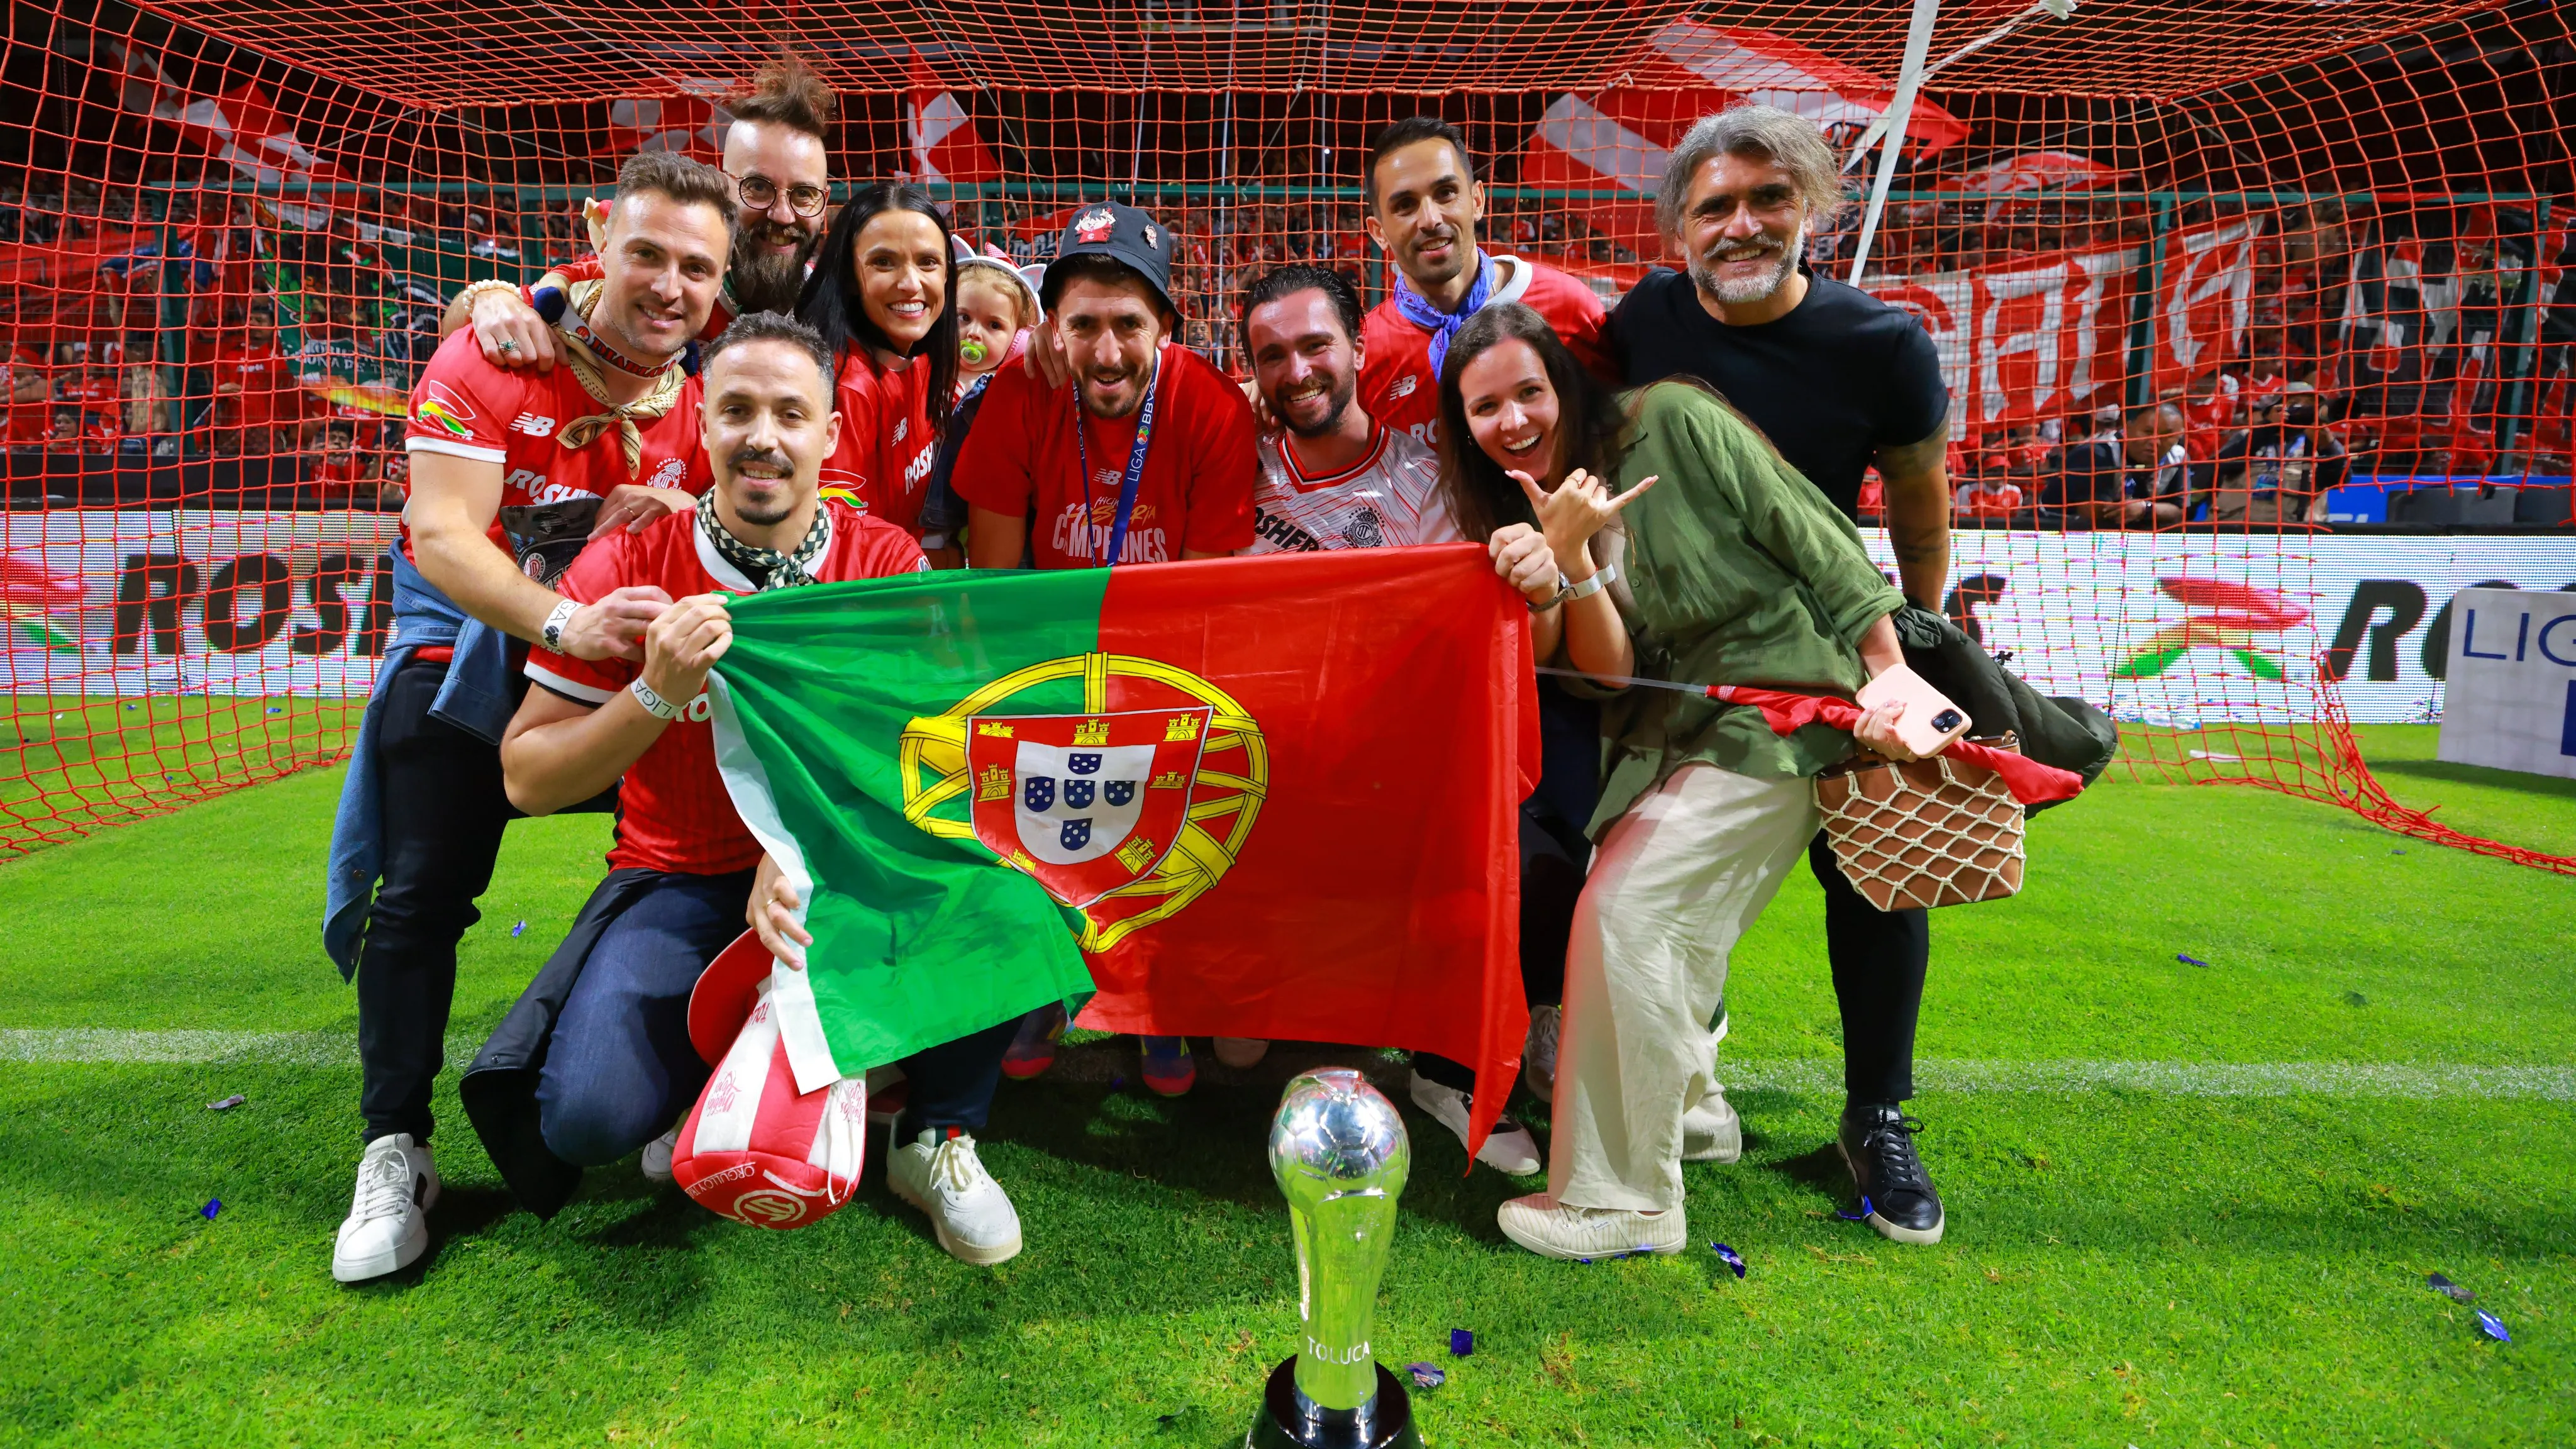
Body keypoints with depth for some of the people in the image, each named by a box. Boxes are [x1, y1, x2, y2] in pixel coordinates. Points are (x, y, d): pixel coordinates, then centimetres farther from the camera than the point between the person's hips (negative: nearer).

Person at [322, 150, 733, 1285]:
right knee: (422, 888, -9)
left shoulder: (709, 398, -5)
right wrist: (564, 623, -45)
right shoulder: (492, 358, -17)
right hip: (472, 632, -3)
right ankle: (396, 1150, 3)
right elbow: (443, 533, -26)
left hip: (631, 641, 3)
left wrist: (690, 517, -24)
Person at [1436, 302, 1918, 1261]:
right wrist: (1571, 561, -23)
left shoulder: (1672, 422, -12)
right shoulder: (1526, 513, 5)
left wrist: (1891, 674, -11)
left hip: (1780, 716, -6)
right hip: (1672, 739, 6)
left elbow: (1814, 536, -10)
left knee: (1625, 911, -15)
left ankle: (1623, 1200, -3)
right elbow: (1608, 668, -5)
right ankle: (1687, 1107, 33)